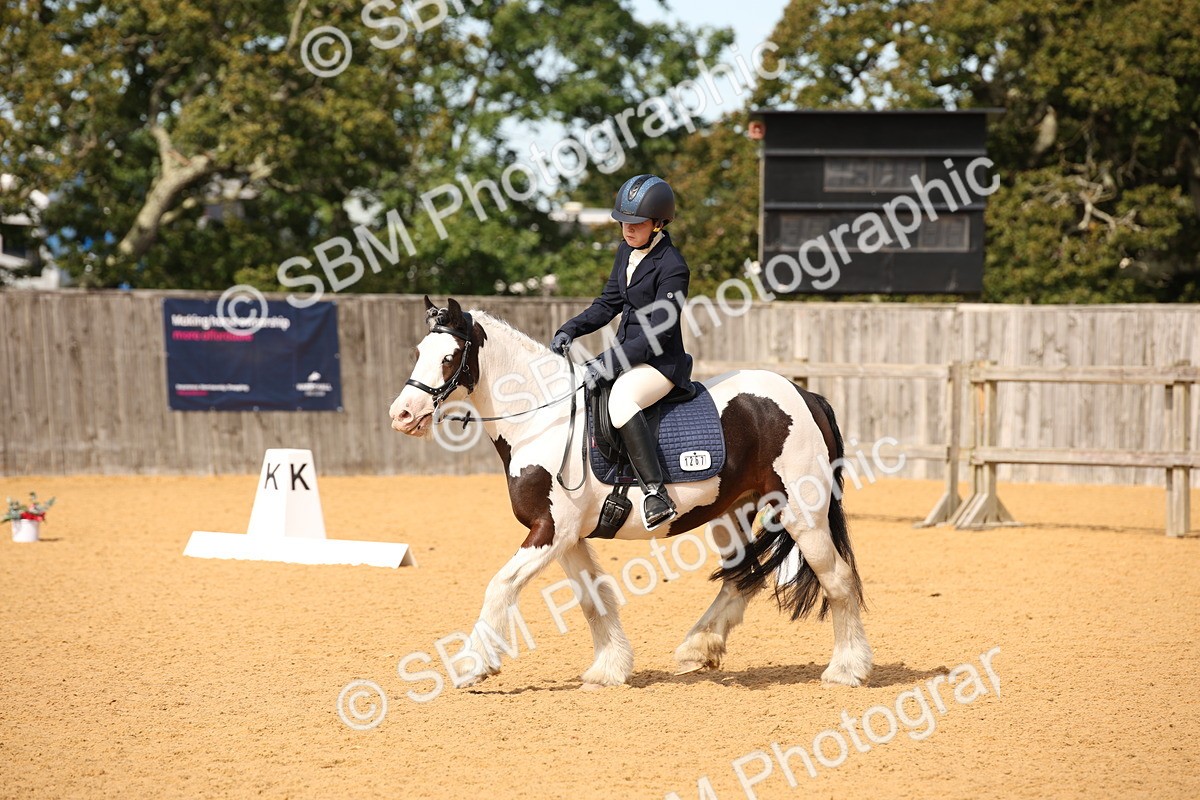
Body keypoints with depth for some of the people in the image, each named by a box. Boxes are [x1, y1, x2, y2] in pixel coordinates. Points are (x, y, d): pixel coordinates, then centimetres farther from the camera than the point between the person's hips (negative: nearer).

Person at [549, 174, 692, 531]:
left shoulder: (672, 268, -19)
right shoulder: (627, 251, 8)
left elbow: (657, 333, -23)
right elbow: (609, 303, 17)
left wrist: (607, 364, -27)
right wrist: (570, 330, 1)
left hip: (661, 362, -10)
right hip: (627, 353, 10)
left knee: (621, 398, -37)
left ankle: (656, 492, -38)